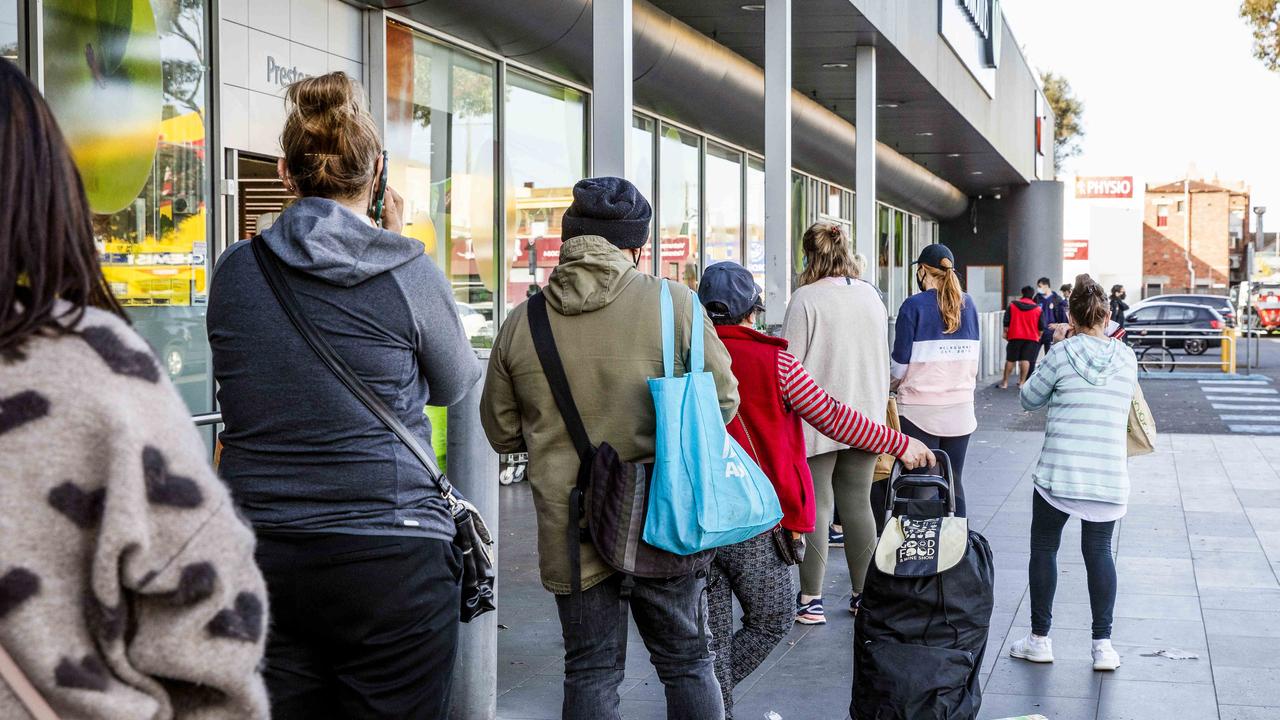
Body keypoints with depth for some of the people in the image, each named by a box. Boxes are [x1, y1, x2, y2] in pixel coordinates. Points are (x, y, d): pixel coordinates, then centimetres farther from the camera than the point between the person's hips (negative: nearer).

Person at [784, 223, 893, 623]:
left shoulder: (806, 298, -12)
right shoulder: (870, 295, 7)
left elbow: (792, 364, -11)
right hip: (865, 417, 5)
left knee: (815, 506, 0)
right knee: (858, 504, 12)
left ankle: (811, 599, 2)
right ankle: (864, 594, 19)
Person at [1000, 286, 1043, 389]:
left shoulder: (1012, 305, 2)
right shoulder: (1037, 308, 2)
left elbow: (1006, 322, 1)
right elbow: (1040, 326, 6)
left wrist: (1005, 332, 13)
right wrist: (1039, 336, 21)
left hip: (1015, 336, 0)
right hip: (1031, 338, 0)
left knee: (1010, 359, 7)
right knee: (1025, 360, 0)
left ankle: (1005, 382, 9)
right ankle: (1022, 382, -3)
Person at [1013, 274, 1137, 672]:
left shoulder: (1063, 353, -7)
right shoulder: (1126, 358, 3)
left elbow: (1029, 399, 3)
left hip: (1058, 472, -3)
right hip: (1109, 475, 3)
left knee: (1044, 549, 9)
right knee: (1099, 551, 11)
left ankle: (1039, 639, 14)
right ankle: (1103, 644, 9)